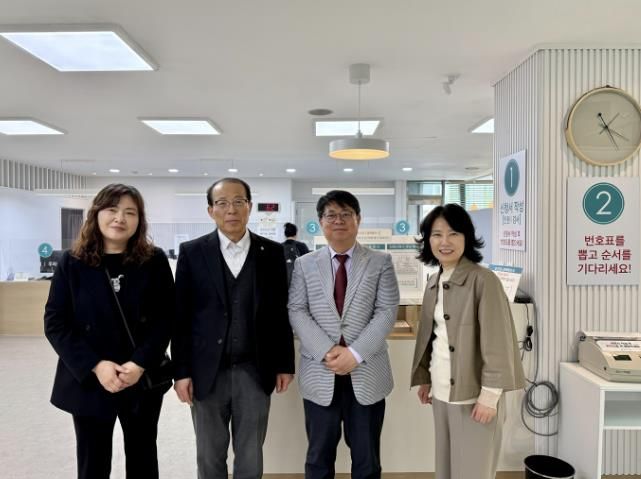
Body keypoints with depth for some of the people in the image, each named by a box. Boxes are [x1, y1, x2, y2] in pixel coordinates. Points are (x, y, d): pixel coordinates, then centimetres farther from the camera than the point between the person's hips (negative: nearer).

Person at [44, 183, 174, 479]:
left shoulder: (155, 261, -4)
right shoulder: (72, 262, -4)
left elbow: (165, 319, -5)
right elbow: (55, 323, -6)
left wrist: (140, 364, -17)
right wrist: (95, 366, -16)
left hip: (144, 379, 1)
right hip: (88, 381, 0)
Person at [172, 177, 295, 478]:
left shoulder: (271, 252, 0)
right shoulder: (192, 252, -2)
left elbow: (280, 312, 3)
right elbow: (181, 316, -2)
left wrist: (284, 364, 4)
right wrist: (181, 371, -4)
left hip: (255, 371, 0)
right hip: (207, 371, 0)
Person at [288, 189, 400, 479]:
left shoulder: (380, 262, 3)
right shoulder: (304, 264, 6)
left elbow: (387, 311, -4)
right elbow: (297, 312, -1)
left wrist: (355, 353, -15)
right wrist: (327, 352, -15)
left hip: (367, 373, 0)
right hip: (320, 374, 1)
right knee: (319, 455, 13)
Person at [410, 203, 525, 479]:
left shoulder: (483, 280, -13)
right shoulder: (433, 283, 9)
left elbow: (496, 341, -15)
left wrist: (490, 394, -17)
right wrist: (424, 379, 14)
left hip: (473, 394, -6)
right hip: (442, 393, 6)